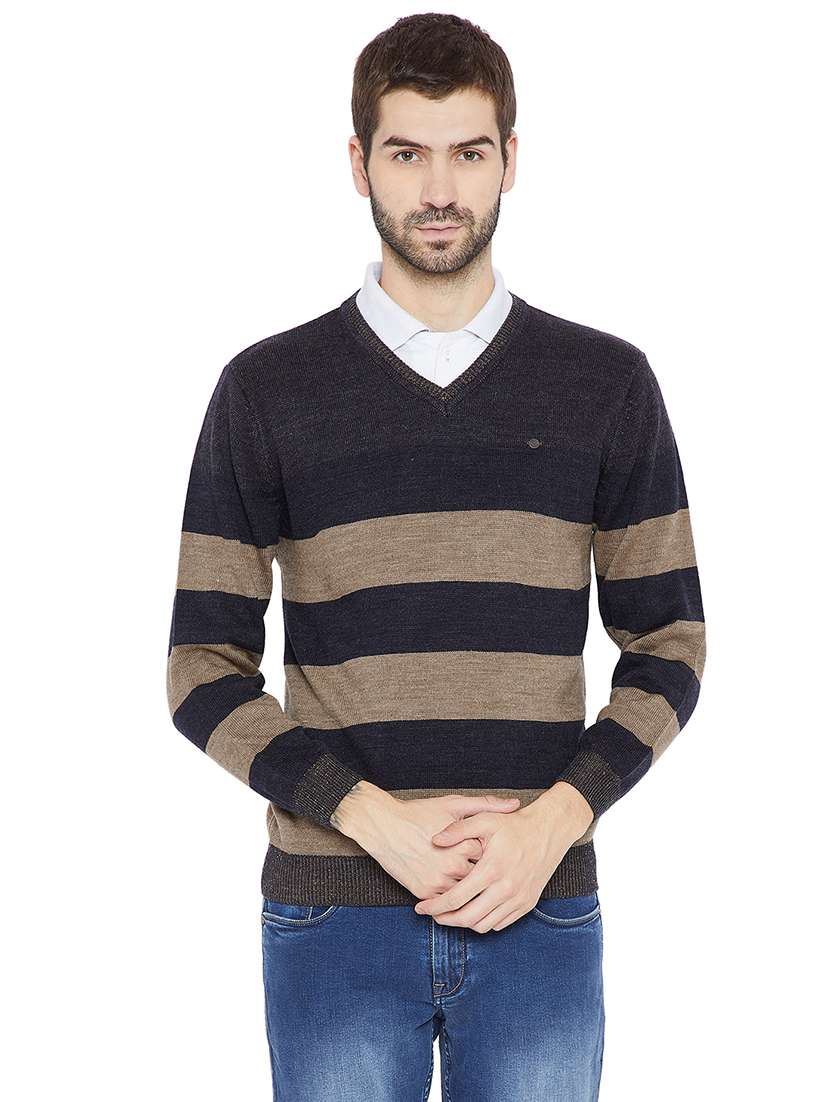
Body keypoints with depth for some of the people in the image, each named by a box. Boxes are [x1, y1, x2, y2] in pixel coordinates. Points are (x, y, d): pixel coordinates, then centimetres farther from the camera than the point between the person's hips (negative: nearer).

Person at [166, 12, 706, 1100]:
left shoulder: (607, 384, 4)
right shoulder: (266, 390, 1)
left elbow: (668, 644, 6)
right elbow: (205, 666, 0)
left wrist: (554, 821, -9)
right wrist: (377, 817, -12)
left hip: (543, 911, 1)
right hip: (335, 916, -1)